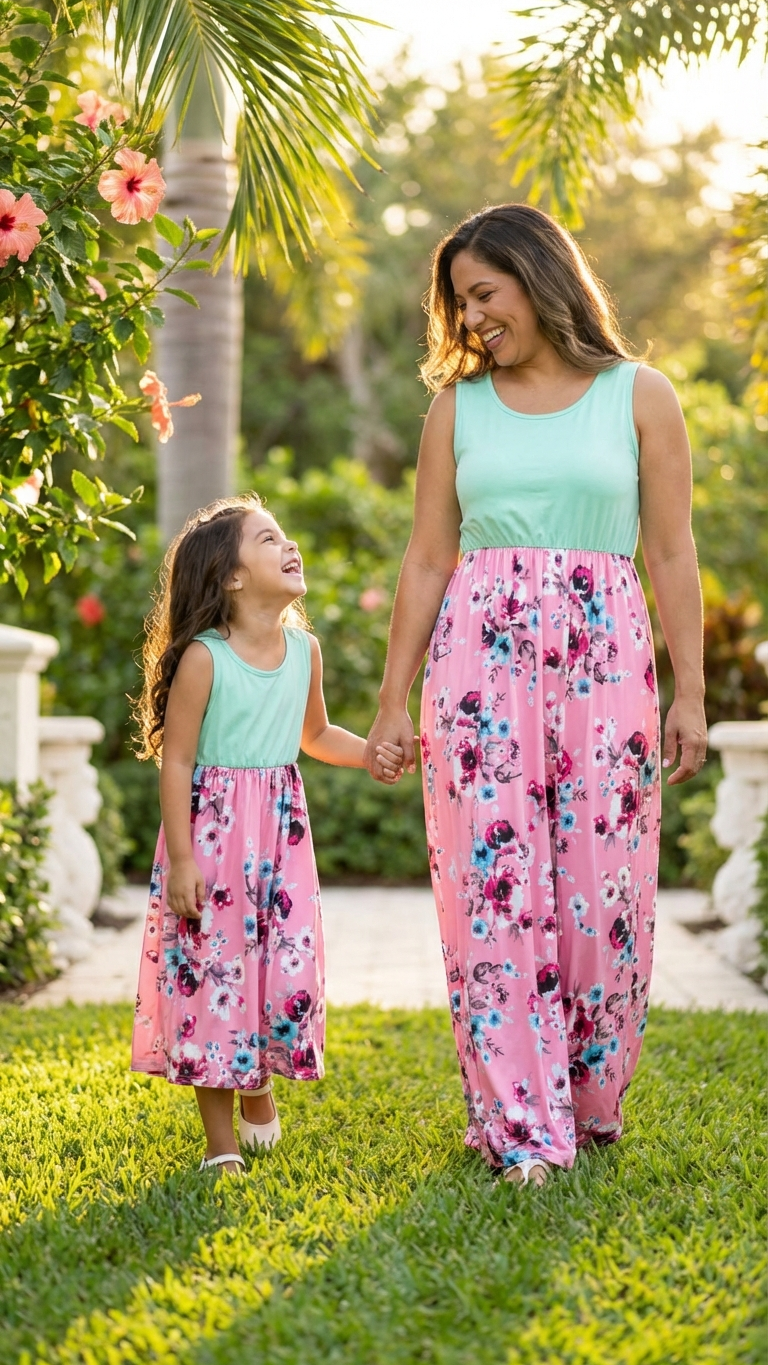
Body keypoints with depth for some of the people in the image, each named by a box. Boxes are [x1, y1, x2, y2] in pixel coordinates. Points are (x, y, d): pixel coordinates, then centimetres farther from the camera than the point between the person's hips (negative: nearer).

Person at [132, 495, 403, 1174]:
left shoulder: (303, 648, 4)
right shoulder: (203, 658, -13)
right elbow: (177, 761, -12)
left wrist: (369, 751, 4)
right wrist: (181, 860, -15)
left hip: (282, 827, 5)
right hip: (213, 829, -5)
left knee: (288, 964, 1)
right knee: (213, 969, -1)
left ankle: (259, 1085, 32)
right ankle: (221, 1143, 11)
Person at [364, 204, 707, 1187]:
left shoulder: (639, 396, 6)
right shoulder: (458, 406, 11)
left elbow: (670, 554, 4)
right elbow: (428, 561, 11)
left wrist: (690, 692, -2)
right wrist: (393, 700, 7)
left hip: (604, 657, -1)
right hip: (480, 656, 1)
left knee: (603, 887, 0)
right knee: (492, 884, -3)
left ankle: (591, 1100, 20)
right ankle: (520, 1124, 4)